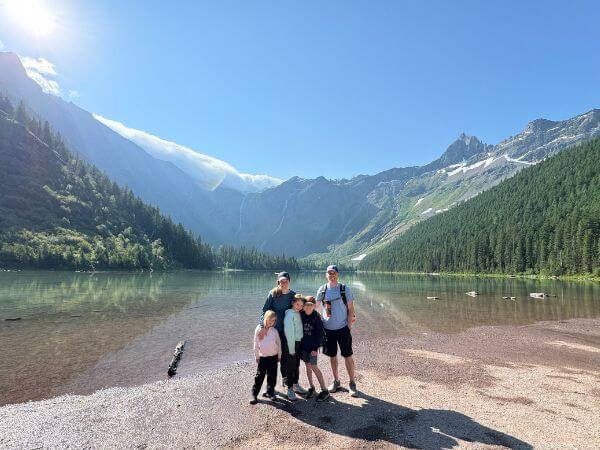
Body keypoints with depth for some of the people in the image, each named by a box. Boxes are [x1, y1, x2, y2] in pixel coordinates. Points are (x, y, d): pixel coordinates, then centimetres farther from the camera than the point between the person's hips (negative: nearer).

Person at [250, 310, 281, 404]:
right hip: (262, 357, -2)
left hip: (273, 356, 2)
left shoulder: (274, 331, -2)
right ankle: (254, 394, 10)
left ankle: (270, 392, 24)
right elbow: (256, 343, -2)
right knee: (259, 376, 0)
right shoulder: (259, 329, -6)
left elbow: (279, 343, 6)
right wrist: (257, 356, -1)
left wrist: (279, 355, 7)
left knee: (272, 376, 8)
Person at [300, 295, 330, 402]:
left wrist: (316, 348, -11)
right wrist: (299, 344, 5)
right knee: (307, 365, 12)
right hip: (303, 345, 4)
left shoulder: (316, 317, -13)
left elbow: (320, 333, -10)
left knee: (313, 366, -6)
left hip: (312, 346, -4)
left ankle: (324, 390, 3)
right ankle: (311, 387, 28)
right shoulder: (301, 315, -3)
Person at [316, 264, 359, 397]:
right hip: (328, 329, 2)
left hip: (343, 328, -2)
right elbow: (315, 306, 8)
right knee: (332, 356, 13)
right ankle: (336, 381, 30)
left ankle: (352, 383, 17)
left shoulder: (345, 289, -5)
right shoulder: (322, 290, 0)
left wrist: (349, 327, -8)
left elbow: (351, 309, -3)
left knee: (348, 356, 3)